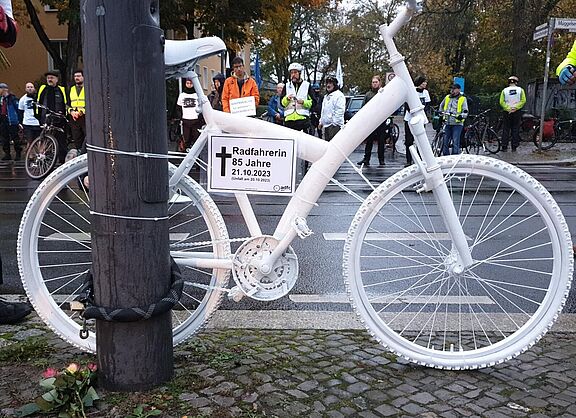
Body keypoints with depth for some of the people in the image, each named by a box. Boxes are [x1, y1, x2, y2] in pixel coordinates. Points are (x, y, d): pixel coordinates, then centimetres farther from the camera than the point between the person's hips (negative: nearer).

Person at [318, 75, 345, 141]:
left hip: (334, 125, -9)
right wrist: (321, 121, 21)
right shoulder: (326, 96, 23)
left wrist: (334, 123, -19)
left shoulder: (339, 95, -6)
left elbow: (340, 111, -15)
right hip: (326, 125, 9)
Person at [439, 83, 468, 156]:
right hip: (447, 123, 5)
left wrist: (461, 116, -24)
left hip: (457, 124, -5)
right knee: (445, 142, 8)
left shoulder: (462, 99, 0)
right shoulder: (447, 97, 12)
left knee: (455, 142, -8)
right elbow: (441, 106, 32)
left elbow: (465, 112, -6)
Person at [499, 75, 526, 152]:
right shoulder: (520, 90, 2)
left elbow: (501, 102, -8)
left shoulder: (504, 90, -1)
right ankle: (514, 147, 6)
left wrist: (508, 108, -8)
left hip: (507, 112, -1)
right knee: (515, 130, 6)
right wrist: (515, 107, -8)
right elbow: (523, 101, -6)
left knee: (505, 130, 4)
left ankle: (504, 147, 2)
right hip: (517, 113, 1)